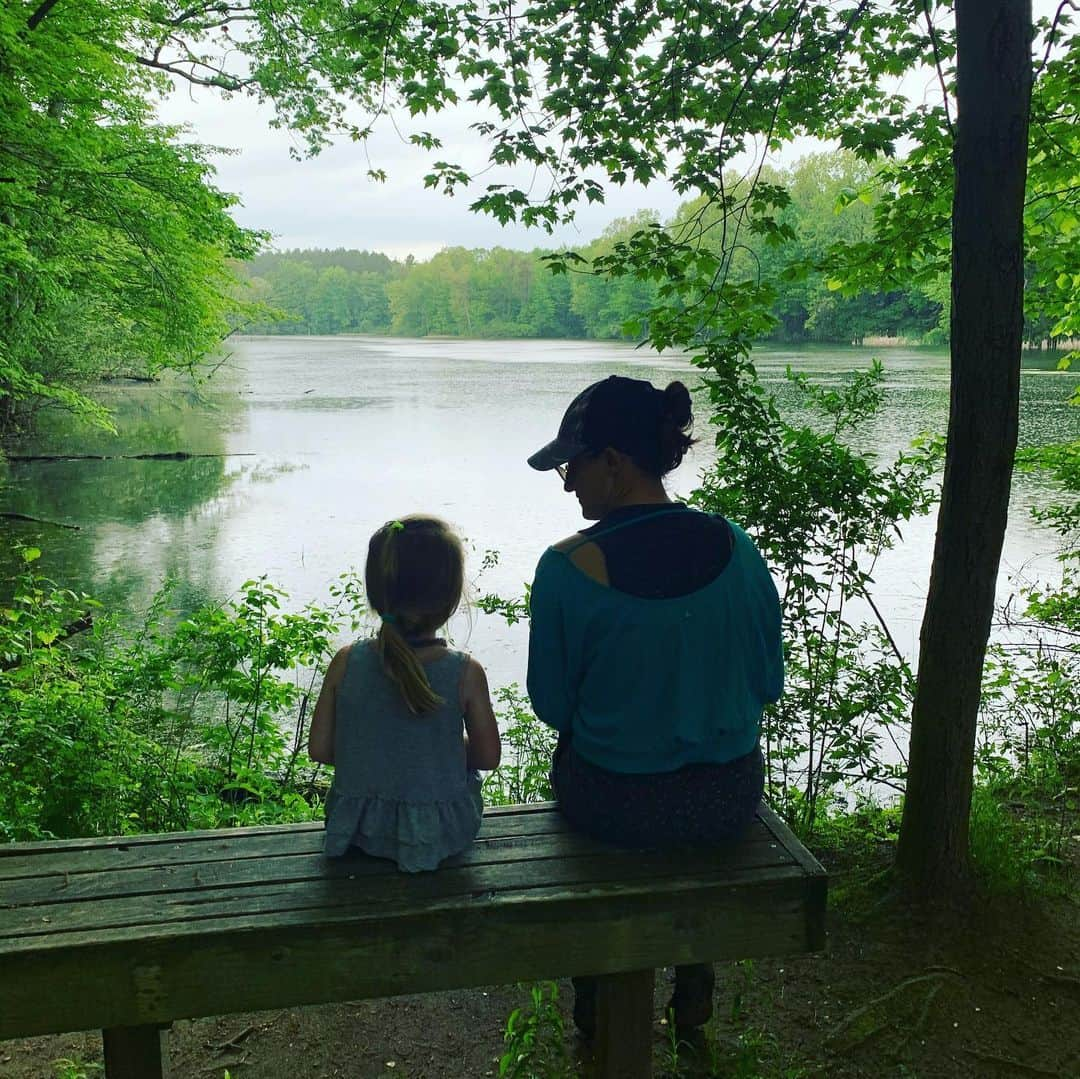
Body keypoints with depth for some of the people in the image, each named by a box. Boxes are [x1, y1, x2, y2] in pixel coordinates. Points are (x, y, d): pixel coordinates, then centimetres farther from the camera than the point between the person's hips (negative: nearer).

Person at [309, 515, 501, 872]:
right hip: (441, 834, -1)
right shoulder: (466, 673, -20)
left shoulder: (346, 662, -15)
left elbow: (319, 748, -7)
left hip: (359, 828, 2)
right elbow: (488, 757, -9)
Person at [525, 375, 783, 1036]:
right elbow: (769, 683, 0)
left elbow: (553, 705, -8)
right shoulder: (735, 546, -10)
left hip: (616, 807, -2)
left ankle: (595, 999, 46)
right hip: (731, 802, 3)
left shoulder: (566, 569, -21)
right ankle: (695, 986, 49)